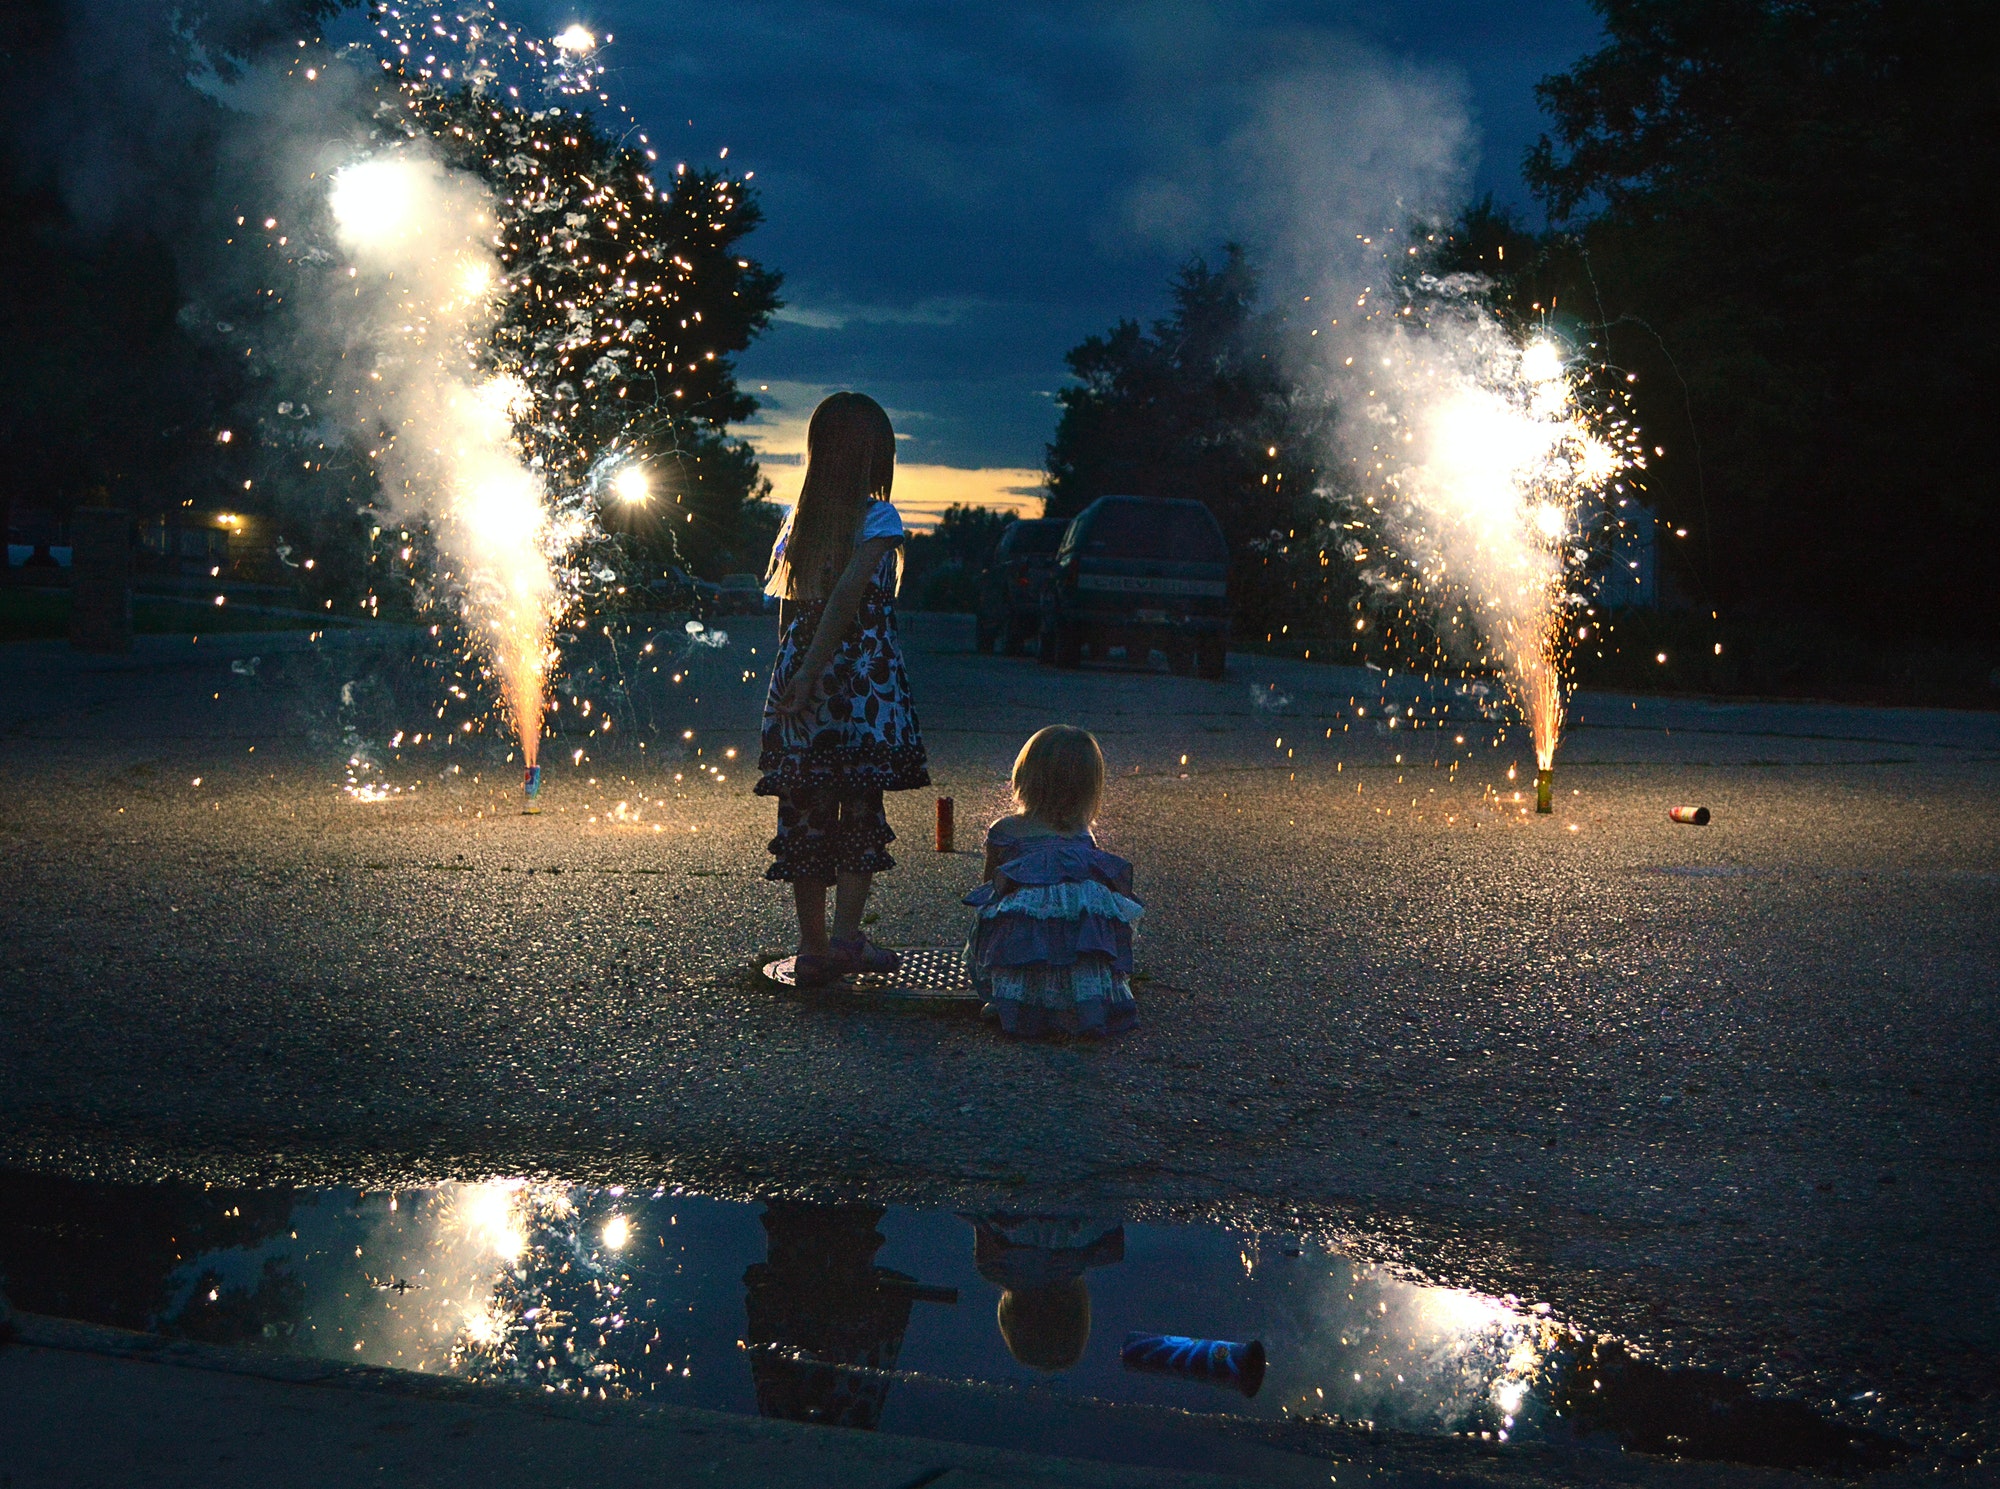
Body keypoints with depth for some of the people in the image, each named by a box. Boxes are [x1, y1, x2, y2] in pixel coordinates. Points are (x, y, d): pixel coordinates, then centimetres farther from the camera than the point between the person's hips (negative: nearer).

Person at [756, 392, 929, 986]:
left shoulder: (799, 519, 9)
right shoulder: (877, 518, -6)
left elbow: (787, 607, 9)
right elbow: (846, 595, -17)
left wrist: (795, 677, 11)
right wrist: (809, 676, -18)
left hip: (798, 679, 5)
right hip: (863, 681, -5)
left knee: (805, 810, 7)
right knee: (862, 807, 4)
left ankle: (812, 947, 10)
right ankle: (846, 935, -1)